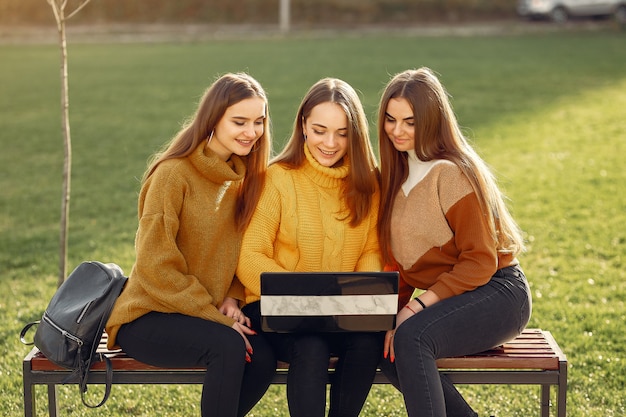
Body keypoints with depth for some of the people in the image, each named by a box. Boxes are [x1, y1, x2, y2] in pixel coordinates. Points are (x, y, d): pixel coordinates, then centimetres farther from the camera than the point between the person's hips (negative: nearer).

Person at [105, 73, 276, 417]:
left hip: (211, 311, 6)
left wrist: (231, 298, -6)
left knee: (263, 356, -23)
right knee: (228, 346, -32)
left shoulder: (246, 174, 6)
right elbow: (156, 266, -16)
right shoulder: (173, 174, -15)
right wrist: (216, 318, -18)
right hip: (147, 319, -6)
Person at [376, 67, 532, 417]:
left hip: (497, 293, -7)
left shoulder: (452, 175, -14)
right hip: (451, 297, 7)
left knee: (411, 337, -31)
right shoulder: (396, 175, 10)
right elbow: (399, 263, 10)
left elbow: (480, 262, -16)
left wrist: (418, 306, -23)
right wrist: (395, 311, -8)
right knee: (384, 345, -20)